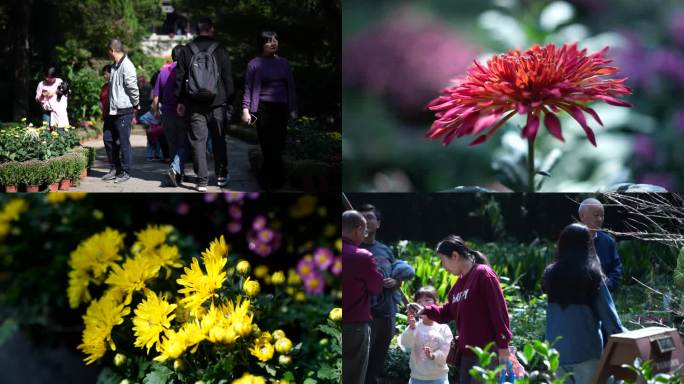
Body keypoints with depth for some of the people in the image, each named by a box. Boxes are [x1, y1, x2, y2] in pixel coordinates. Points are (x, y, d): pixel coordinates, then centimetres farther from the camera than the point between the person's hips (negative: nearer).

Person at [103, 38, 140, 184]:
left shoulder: (126, 66, -16)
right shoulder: (115, 66, 14)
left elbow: (132, 87, -17)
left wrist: (136, 104, -7)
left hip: (124, 111, -9)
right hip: (113, 110, 9)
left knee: (123, 141, -2)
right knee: (108, 138, 12)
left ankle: (125, 171, 8)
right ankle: (115, 168, 23)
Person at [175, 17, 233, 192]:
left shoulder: (186, 50, 3)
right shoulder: (220, 50, -1)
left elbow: (180, 77, 6)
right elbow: (227, 78, 1)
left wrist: (180, 101, 11)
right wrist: (229, 101, 7)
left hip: (194, 105, 1)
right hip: (217, 104, -1)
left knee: (198, 140, 2)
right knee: (219, 140, 13)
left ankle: (202, 180, -2)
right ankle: (221, 175, 19)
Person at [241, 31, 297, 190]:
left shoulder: (283, 63, 14)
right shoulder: (254, 64, 3)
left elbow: (290, 87, 17)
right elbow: (248, 88, 3)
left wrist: (293, 109, 12)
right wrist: (246, 109, -7)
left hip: (281, 109, 4)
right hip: (263, 109, -4)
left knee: (279, 145, 1)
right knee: (269, 145, -7)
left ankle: (267, 178, 14)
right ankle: (276, 178, 1)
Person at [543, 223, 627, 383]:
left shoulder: (551, 274, 0)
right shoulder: (591, 275, -10)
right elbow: (606, 311, -6)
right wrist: (622, 334, 7)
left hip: (557, 349, 4)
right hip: (585, 349, -3)